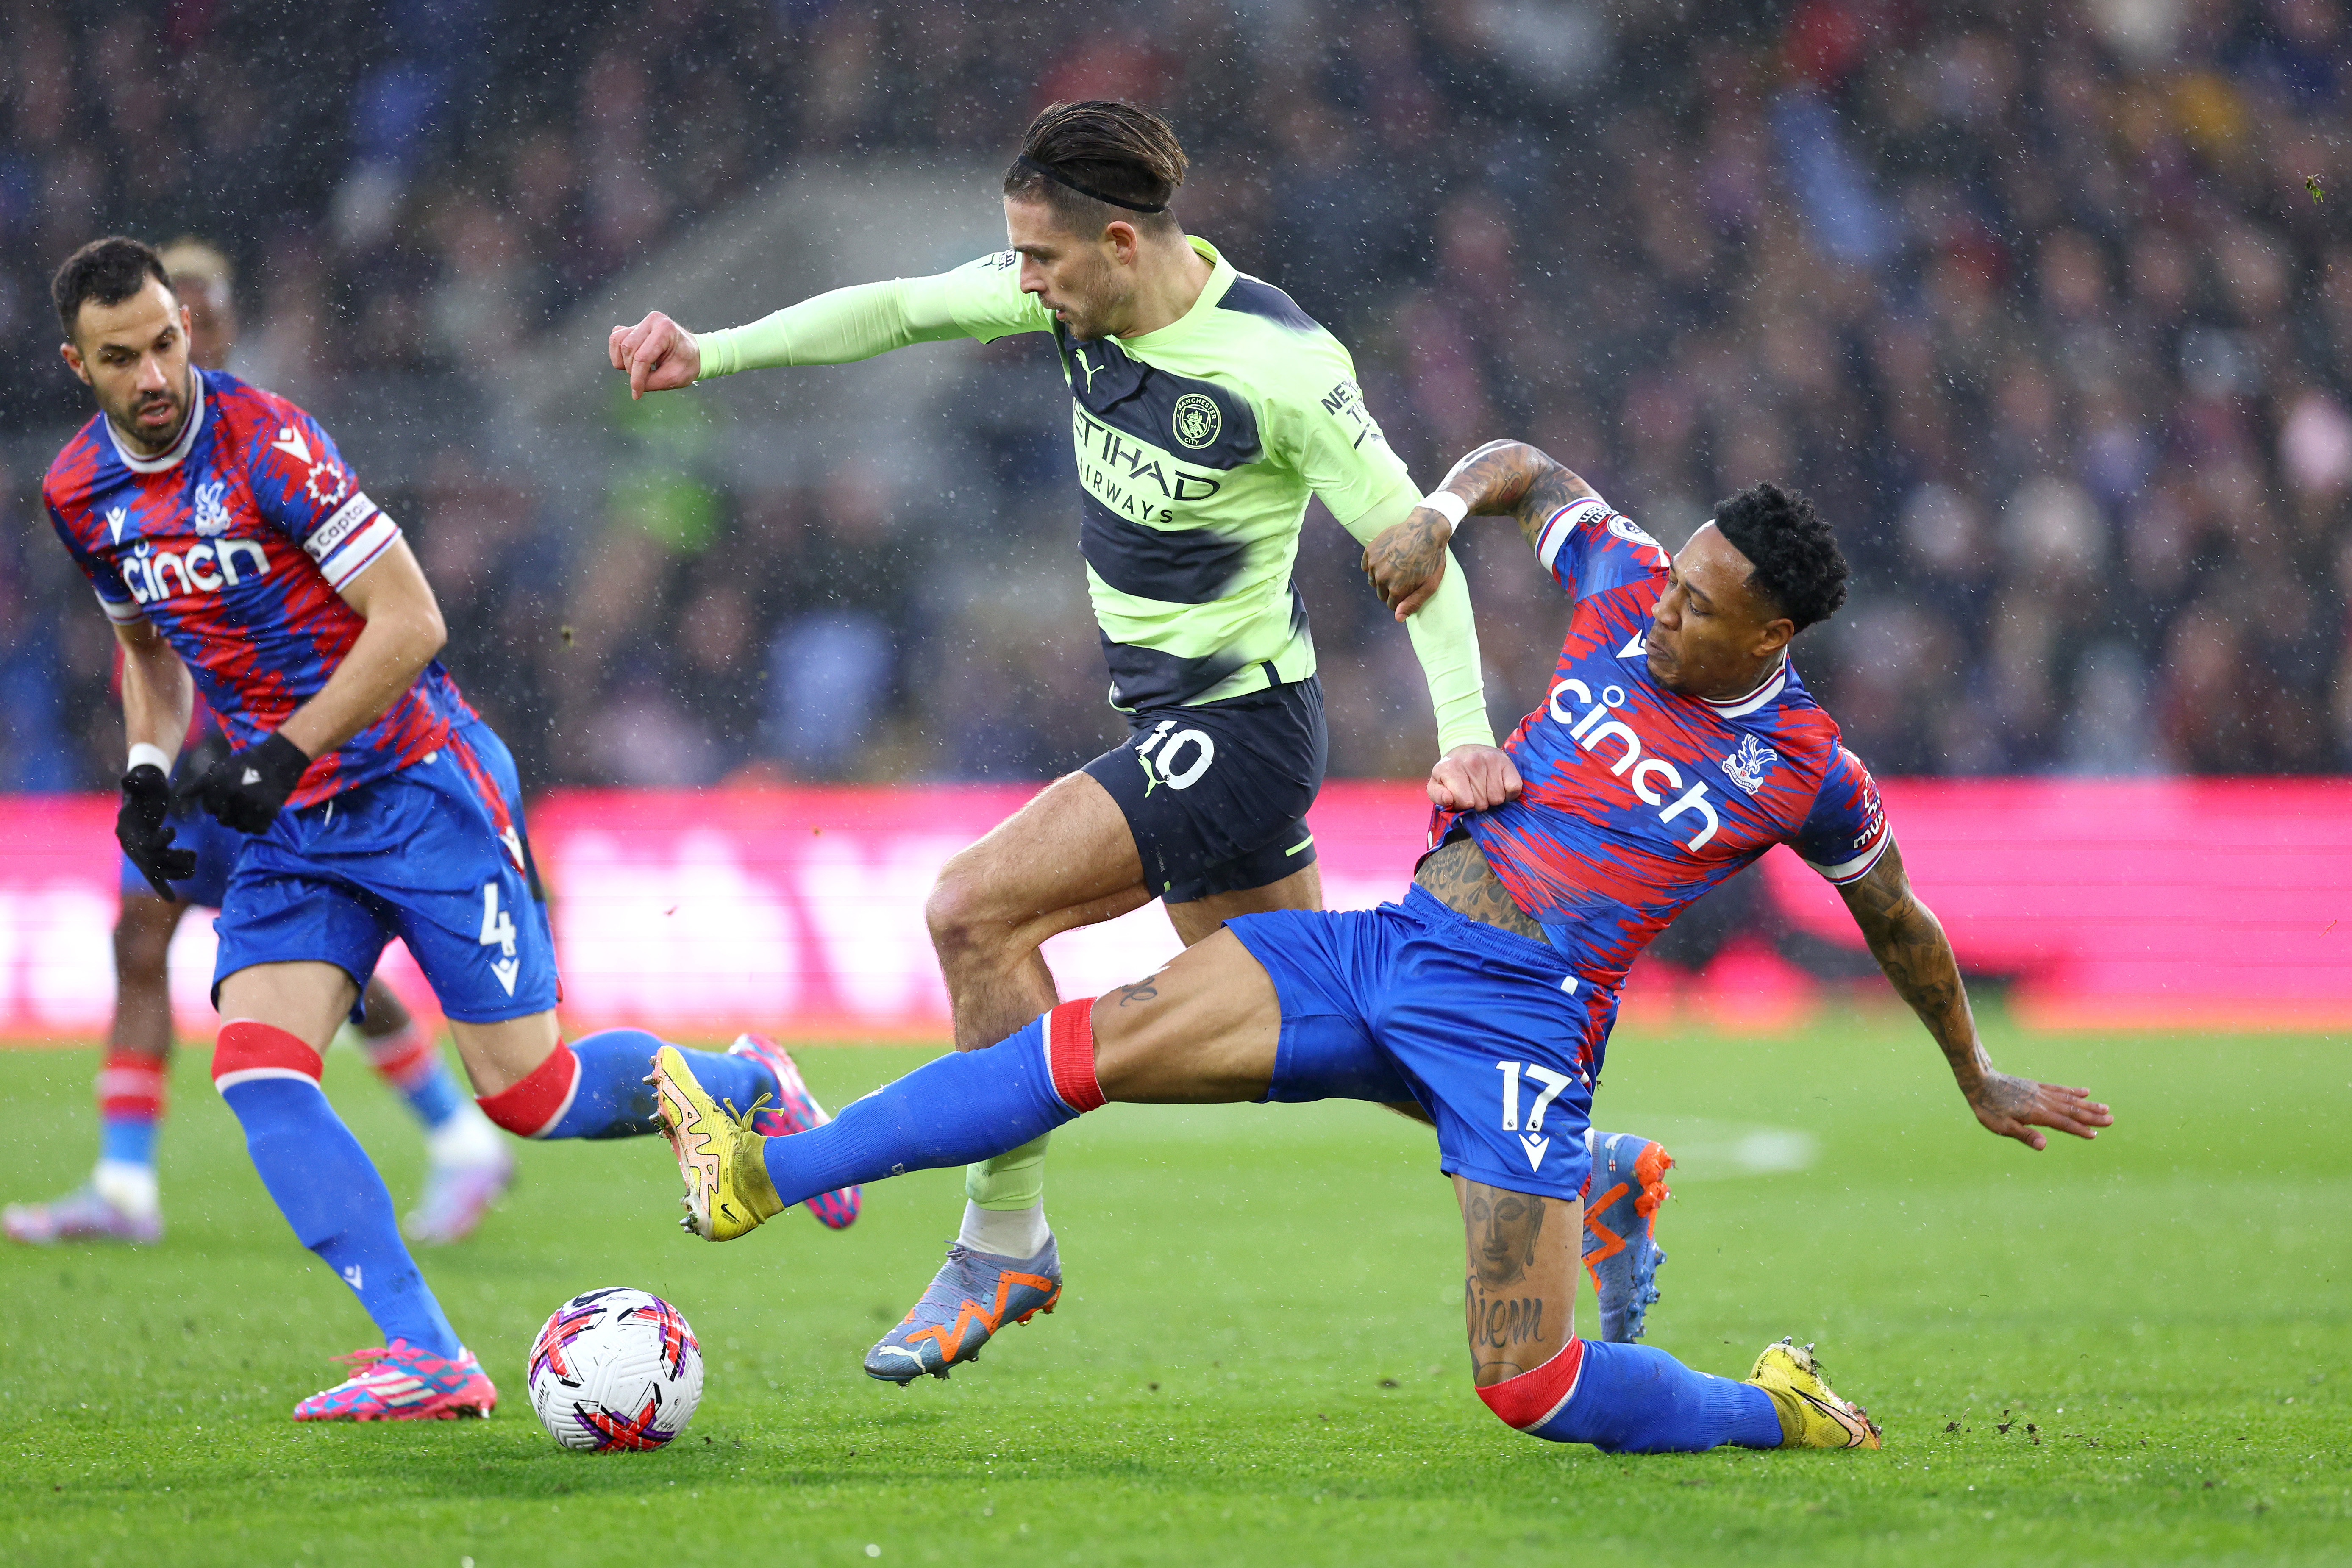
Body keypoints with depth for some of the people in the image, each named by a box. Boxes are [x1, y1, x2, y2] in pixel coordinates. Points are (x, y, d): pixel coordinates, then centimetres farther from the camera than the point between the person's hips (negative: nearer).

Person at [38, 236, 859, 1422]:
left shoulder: (263, 440, -18)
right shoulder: (79, 492, 3)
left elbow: (409, 622, -18)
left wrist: (280, 756, -21)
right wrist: (148, 771, 6)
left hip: (416, 782, -6)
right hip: (289, 828, 6)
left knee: (526, 1093, -5)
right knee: (255, 1071, -18)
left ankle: (745, 1088, 25)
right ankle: (425, 1360, -21)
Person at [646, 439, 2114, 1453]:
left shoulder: (1807, 772, -2)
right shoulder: (1631, 590, 6)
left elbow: (1899, 923, 15)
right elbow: (1527, 470, 23)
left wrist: (1983, 1082, 25)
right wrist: (1445, 509, 2)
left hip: (1517, 1018, -5)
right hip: (1387, 942, 5)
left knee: (1532, 1388, -15)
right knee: (1097, 1041, -12)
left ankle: (1777, 1411, 13)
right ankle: (769, 1173, -12)